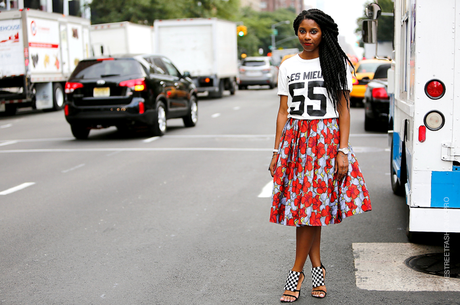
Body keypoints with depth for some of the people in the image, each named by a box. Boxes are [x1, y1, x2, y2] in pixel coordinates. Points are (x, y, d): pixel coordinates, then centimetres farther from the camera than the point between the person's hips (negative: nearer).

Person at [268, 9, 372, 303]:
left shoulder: (337, 64, 2)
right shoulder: (288, 67, 10)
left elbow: (344, 110, -1)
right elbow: (283, 111, 10)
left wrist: (343, 150, -8)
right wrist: (277, 152, 6)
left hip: (326, 138, -3)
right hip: (295, 138, 3)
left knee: (313, 205, -6)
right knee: (302, 205, 3)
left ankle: (297, 272, 4)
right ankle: (317, 267, 16)